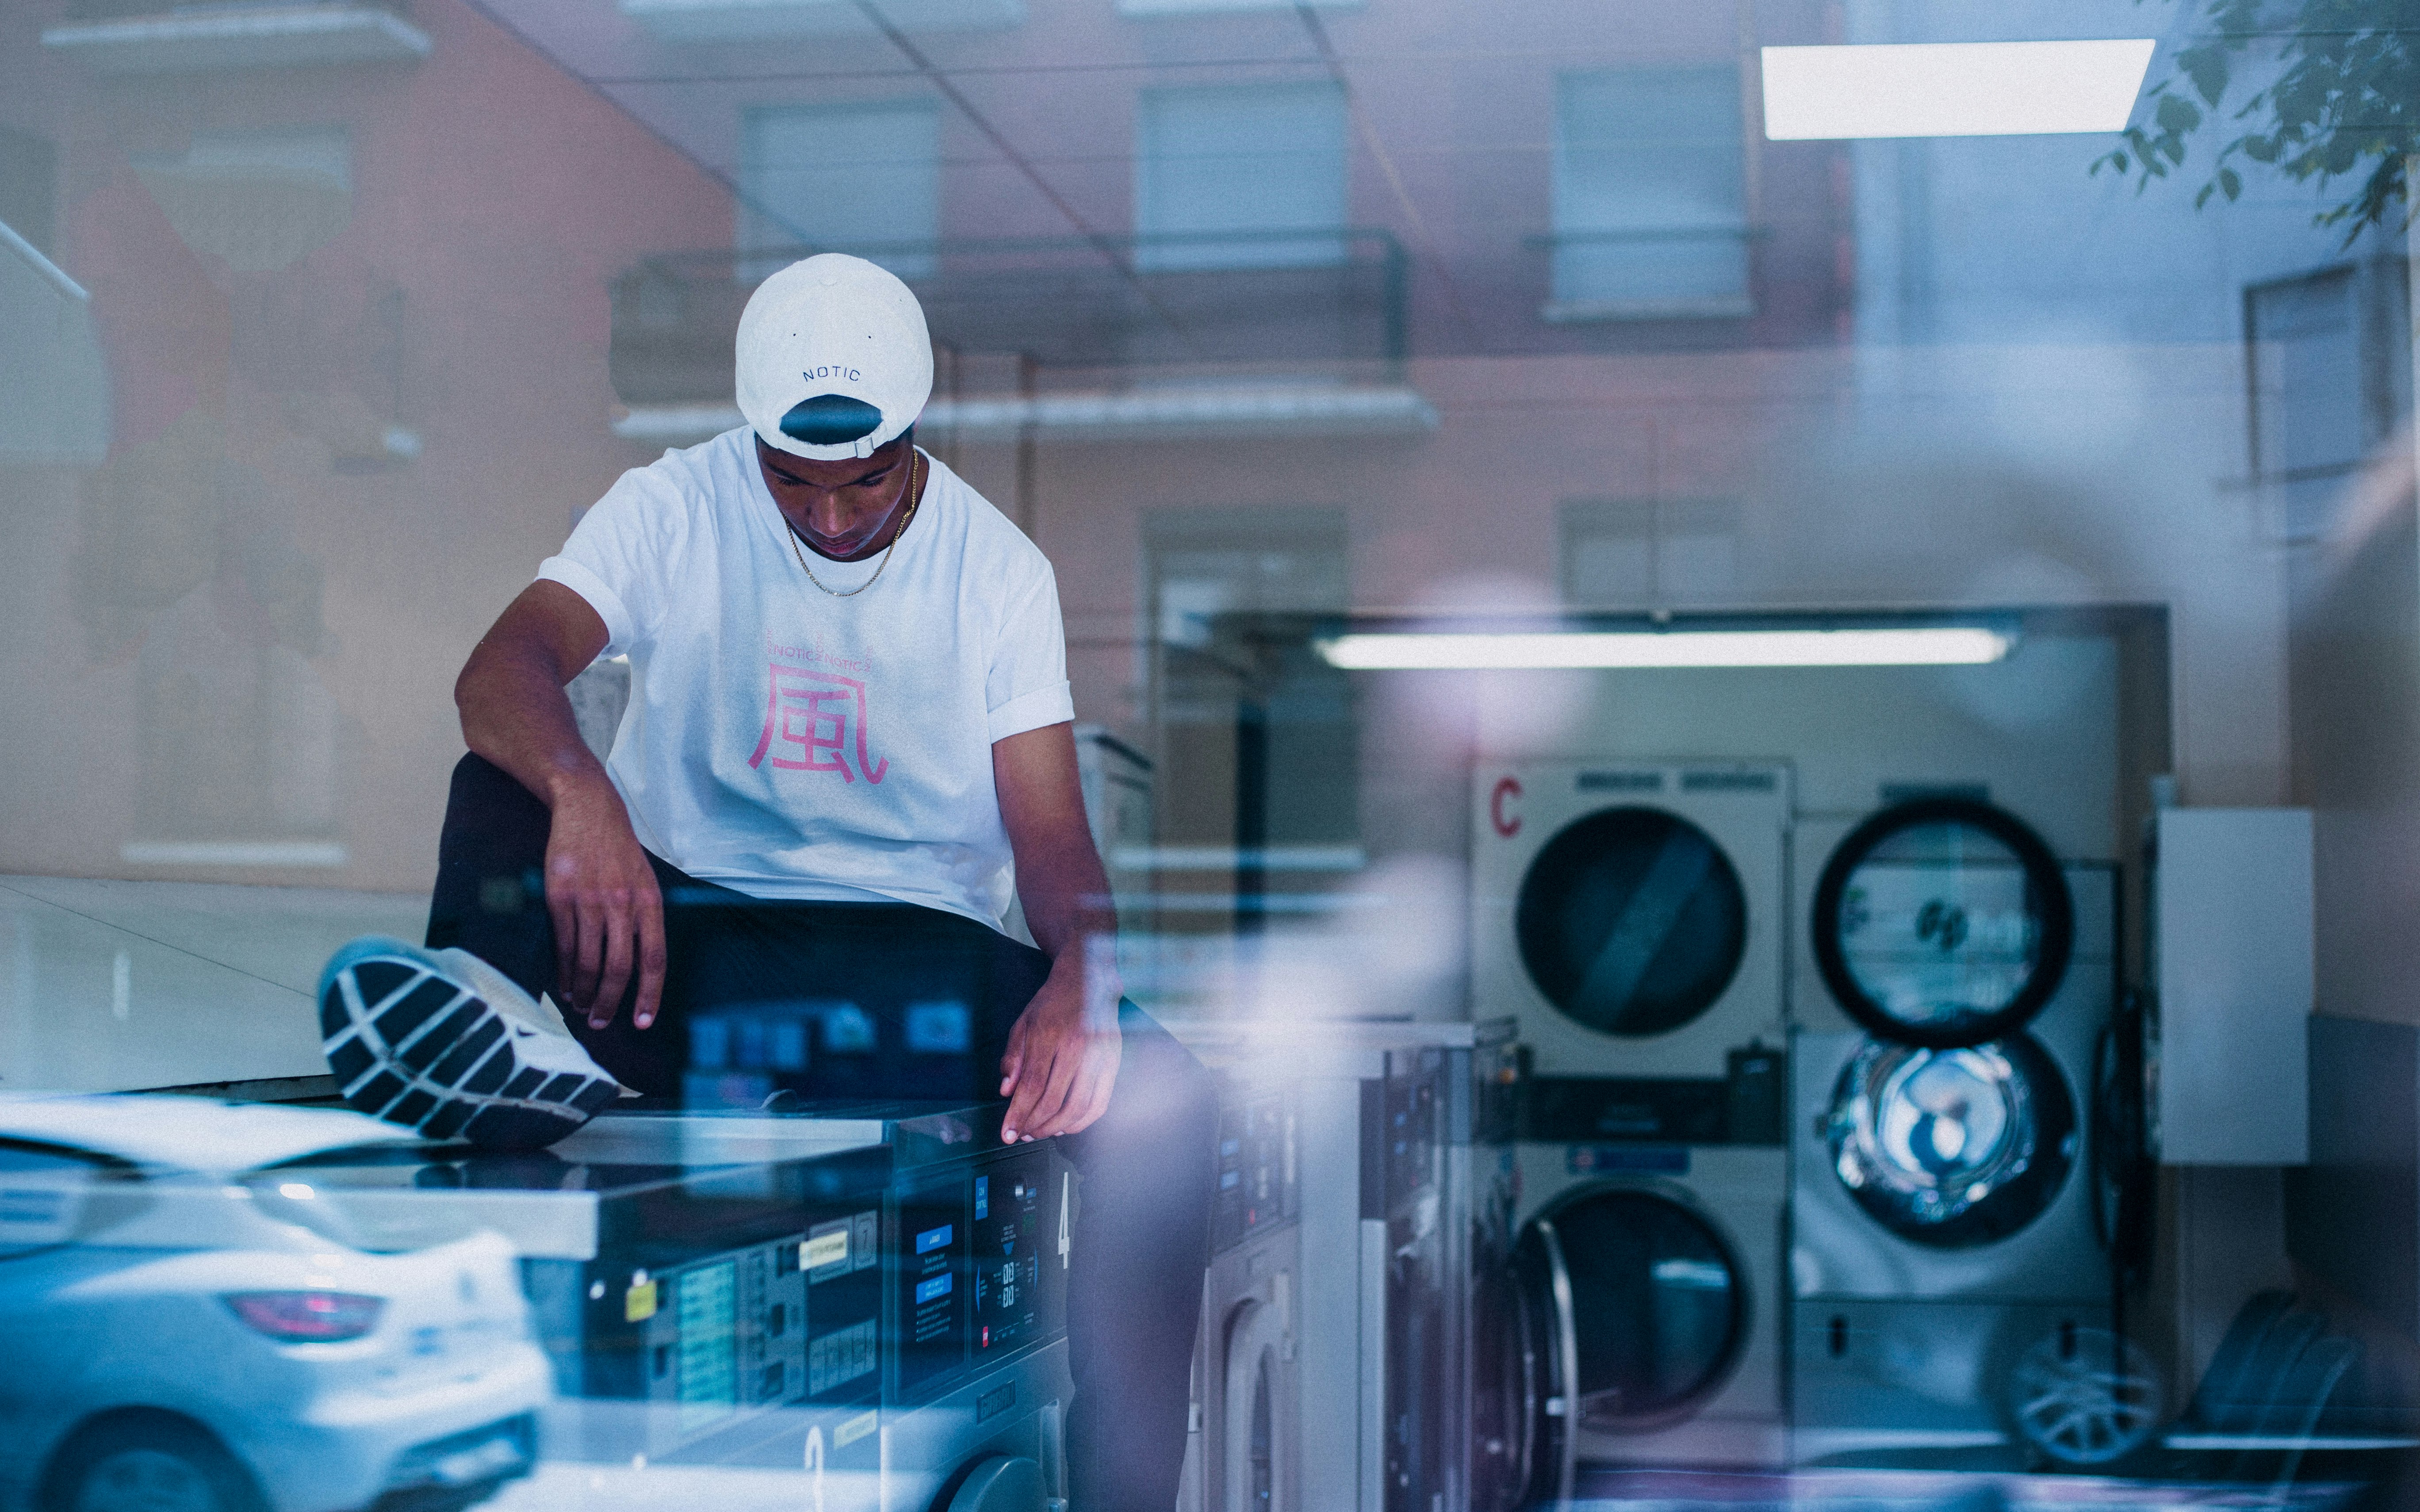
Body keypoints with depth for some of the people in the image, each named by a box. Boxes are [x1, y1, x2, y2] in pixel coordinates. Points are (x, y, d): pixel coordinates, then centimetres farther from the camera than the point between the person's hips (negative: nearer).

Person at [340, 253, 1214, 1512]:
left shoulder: (998, 571, 3)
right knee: (498, 789, -25)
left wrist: (1084, 979, -27)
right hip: (687, 935, 0)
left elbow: (1050, 832, -3)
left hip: (914, 953, 0)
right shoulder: (675, 510, -1)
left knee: (1160, 1097, -25)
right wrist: (580, 792, -43)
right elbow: (500, 670, -19)